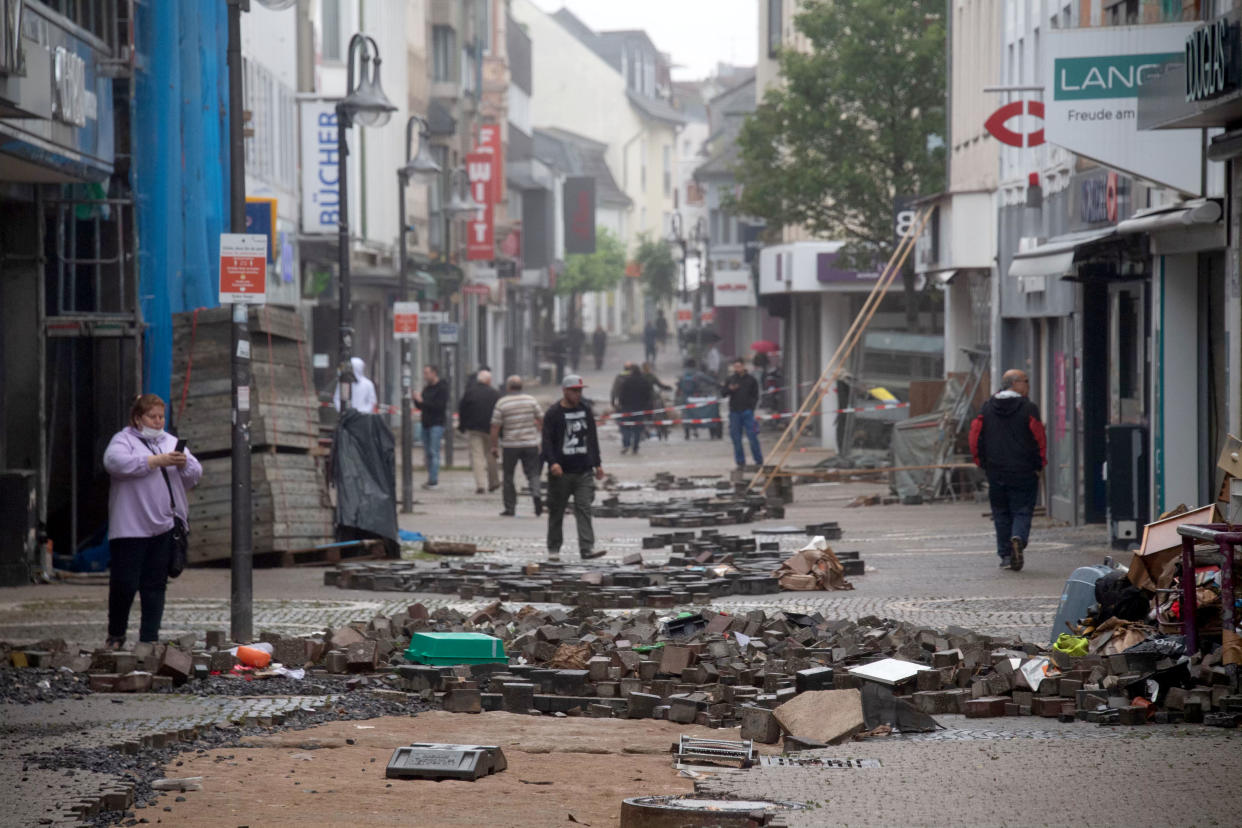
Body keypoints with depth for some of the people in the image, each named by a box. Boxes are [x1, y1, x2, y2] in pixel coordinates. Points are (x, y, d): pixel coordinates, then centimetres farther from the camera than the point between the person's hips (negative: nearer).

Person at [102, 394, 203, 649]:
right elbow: (115, 462, -20)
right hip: (130, 528, -4)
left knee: (155, 585, 4)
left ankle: (149, 638, 8)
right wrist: (157, 461, -20)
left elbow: (195, 475, 14)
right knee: (125, 584, -4)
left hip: (164, 527, 4)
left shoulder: (170, 442, 18)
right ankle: (115, 635, 13)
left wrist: (184, 464, -10)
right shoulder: (123, 440, 2)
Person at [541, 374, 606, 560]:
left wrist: (597, 464, 18)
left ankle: (587, 548, -13)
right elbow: (547, 441, -9)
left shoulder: (586, 410, 12)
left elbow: (593, 439, 19)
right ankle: (553, 549, 16)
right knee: (556, 511, 6)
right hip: (561, 472, -3)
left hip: (584, 471, 3)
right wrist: (552, 462, -23)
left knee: (584, 509, -7)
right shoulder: (553, 414, -4)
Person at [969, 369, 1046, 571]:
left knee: (1001, 514, 13)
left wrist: (982, 463, 15)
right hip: (1023, 471, -3)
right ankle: (1018, 538, -25)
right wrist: (1039, 465, 4)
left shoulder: (987, 409, 5)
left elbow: (975, 437, 5)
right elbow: (1039, 439, -8)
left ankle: (1005, 555, 12)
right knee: (1022, 511, 3)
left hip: (995, 471, 3)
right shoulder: (1028, 409, -7)